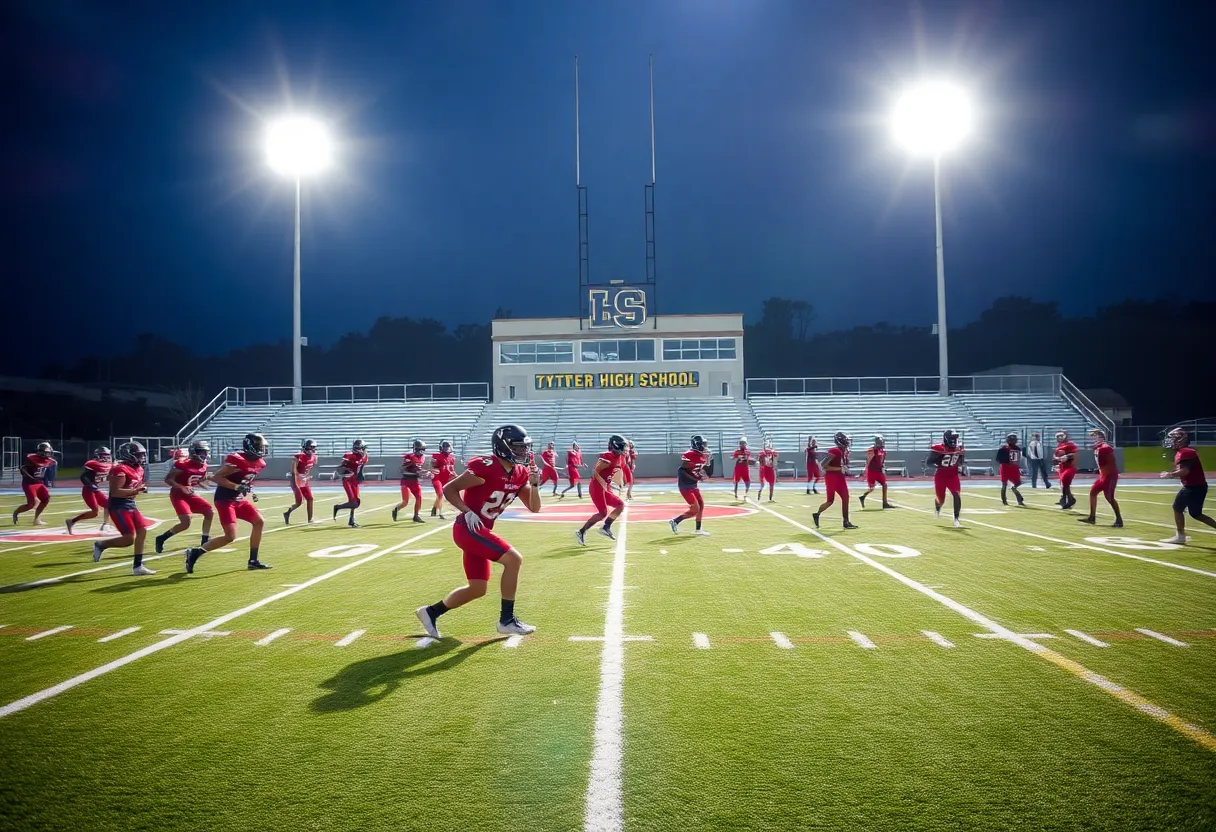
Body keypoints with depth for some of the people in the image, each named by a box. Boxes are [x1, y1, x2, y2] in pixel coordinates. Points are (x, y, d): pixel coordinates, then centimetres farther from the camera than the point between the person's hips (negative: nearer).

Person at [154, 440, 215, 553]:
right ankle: (161, 539, 1)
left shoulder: (203, 466, 2)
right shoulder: (183, 465, -21)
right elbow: (167, 479, -19)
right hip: (178, 495, -8)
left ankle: (205, 541, 15)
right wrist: (182, 488, -31)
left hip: (190, 495, 8)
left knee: (209, 513, 2)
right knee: (186, 523, -18)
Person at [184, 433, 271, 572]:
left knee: (259, 522, 5)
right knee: (230, 537, -15)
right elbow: (216, 477, -21)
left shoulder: (259, 463, 6)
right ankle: (194, 553, 1)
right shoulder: (237, 460, -21)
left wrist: (249, 493, 13)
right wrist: (237, 487, -28)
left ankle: (253, 561, 14)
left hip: (239, 500, 9)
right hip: (225, 500, -9)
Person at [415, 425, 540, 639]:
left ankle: (430, 612, 29)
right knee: (514, 559, -17)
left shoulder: (520, 474, 5)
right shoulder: (486, 467, -18)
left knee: (477, 589, 13)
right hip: (468, 529, -9)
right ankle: (507, 620, -7)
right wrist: (467, 512, -24)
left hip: (480, 531, 9)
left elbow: (534, 508, 7)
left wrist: (534, 485, -8)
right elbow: (449, 489, -13)